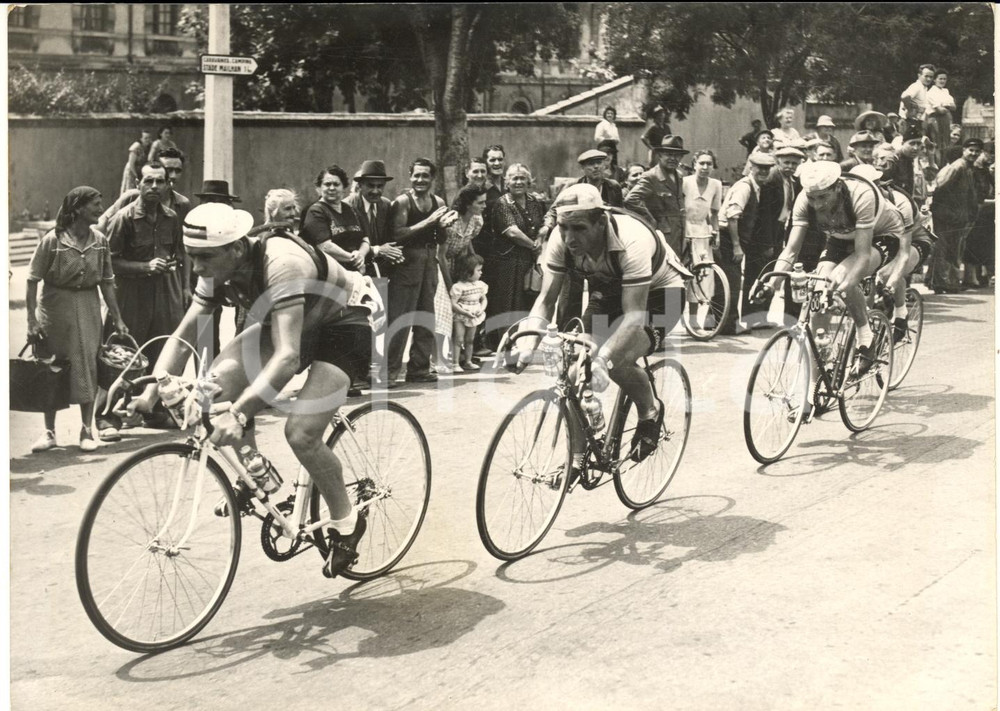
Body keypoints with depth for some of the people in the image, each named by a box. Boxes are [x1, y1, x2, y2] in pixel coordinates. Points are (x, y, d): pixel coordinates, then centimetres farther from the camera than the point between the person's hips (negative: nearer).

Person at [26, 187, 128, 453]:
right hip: (55, 308, -2)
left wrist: (117, 319, 6)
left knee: (87, 366, 2)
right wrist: (32, 320, -11)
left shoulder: (100, 241, 0)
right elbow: (33, 281, -8)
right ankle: (49, 431, 17)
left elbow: (106, 282, 7)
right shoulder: (53, 240, -11)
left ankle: (87, 429, 14)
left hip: (87, 309, 2)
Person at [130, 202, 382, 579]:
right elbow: (183, 335, -9)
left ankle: (347, 522, 2)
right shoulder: (219, 269, -14)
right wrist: (151, 390, -23)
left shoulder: (281, 265, -37)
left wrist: (238, 414, -53)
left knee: (300, 432, -22)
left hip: (344, 325, -7)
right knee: (221, 379, -16)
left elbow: (287, 356, -45)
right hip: (290, 324, 7)